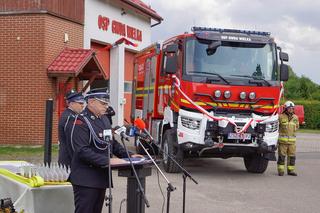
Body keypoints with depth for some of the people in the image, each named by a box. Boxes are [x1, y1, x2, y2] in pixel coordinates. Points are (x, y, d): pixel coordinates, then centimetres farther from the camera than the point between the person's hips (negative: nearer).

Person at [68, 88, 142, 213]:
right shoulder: (81, 122, -14)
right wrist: (108, 161, -26)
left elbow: (112, 143, 21)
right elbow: (82, 151, -24)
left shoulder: (104, 119, 12)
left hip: (101, 177, 8)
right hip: (86, 179, -8)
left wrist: (129, 156, 7)